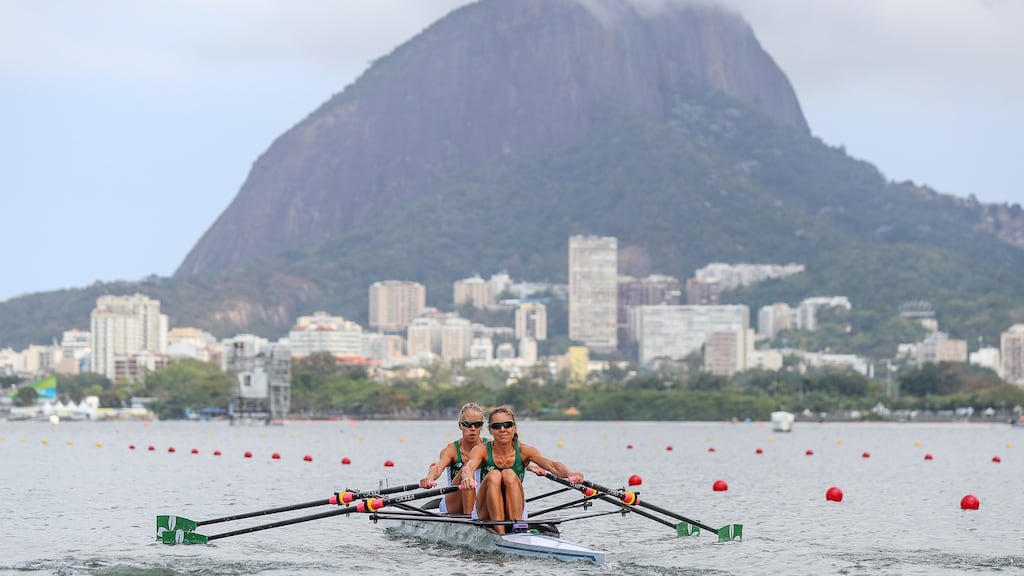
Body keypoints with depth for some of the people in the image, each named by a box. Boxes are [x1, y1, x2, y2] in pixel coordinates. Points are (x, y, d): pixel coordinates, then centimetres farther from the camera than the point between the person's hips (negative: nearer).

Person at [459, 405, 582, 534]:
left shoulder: (524, 451, -3)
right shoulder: (482, 450, -6)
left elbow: (552, 465, -19)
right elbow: (468, 467, -28)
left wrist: (570, 474, -43)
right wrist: (467, 478, -54)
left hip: (515, 513, 1)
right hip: (486, 517, -1)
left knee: (509, 475, -24)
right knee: (493, 475, -27)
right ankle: (500, 533, -37)